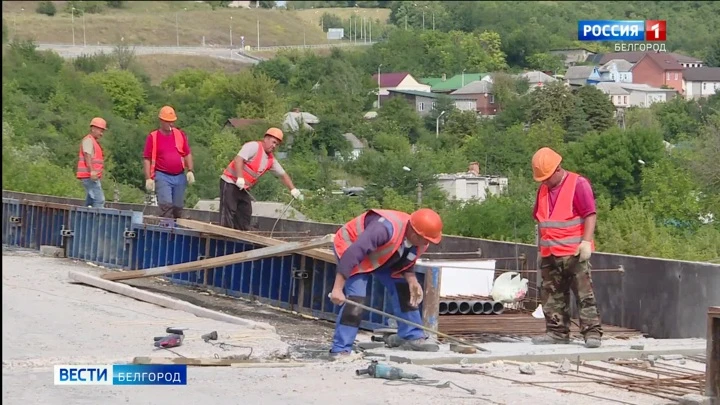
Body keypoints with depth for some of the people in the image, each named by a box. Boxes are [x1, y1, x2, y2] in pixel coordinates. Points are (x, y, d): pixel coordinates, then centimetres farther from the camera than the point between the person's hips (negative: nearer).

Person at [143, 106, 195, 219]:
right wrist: (148, 178, -8)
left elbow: (188, 154, 15)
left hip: (179, 176, 4)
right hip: (162, 176, -4)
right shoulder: (153, 137, 0)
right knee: (166, 205, -16)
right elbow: (147, 159, -1)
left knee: (178, 207, 8)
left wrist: (190, 171, 2)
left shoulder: (180, 135, 10)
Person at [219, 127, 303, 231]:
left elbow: (283, 175, 17)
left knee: (245, 214, 7)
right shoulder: (254, 146, -13)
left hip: (243, 188, 9)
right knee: (229, 211, -13)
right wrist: (240, 178, -34)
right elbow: (238, 159, -24)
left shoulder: (271, 160, 12)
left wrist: (293, 189, 6)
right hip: (230, 182, -9)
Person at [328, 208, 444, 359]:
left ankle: (412, 337, 15)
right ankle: (340, 350, -17)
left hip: (380, 256, 8)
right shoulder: (386, 228, -42)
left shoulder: (421, 243, -15)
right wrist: (337, 288, -45)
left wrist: (412, 281, -19)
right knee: (355, 298, -21)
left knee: (403, 289, 3)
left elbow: (406, 262, 3)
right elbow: (352, 254, -44)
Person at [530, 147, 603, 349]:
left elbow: (590, 215, -11)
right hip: (550, 255, 7)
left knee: (584, 294, -6)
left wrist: (586, 242, -18)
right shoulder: (543, 190, 16)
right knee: (552, 296, 8)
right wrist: (541, 248, 22)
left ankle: (592, 332, -6)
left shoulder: (578, 184, -7)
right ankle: (557, 332, 14)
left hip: (574, 254, -7)